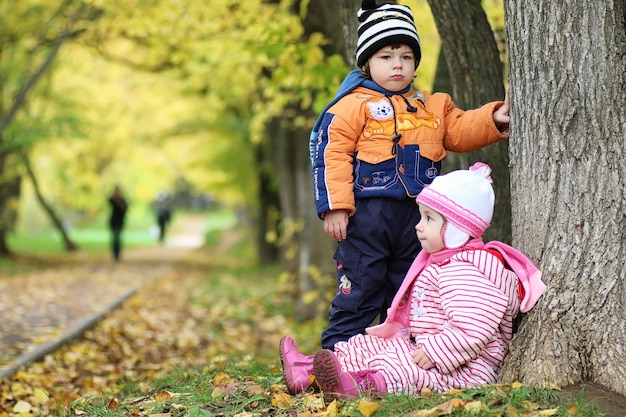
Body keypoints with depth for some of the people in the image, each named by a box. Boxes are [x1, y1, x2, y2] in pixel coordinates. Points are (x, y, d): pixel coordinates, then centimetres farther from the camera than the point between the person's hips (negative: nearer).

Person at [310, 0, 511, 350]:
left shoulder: (433, 107, 15)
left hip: (416, 215, 6)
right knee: (359, 290, -4)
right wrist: (335, 207, -16)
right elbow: (332, 154, -10)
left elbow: (461, 131, 16)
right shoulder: (354, 106, -5)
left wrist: (493, 119, -2)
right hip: (367, 214, -6)